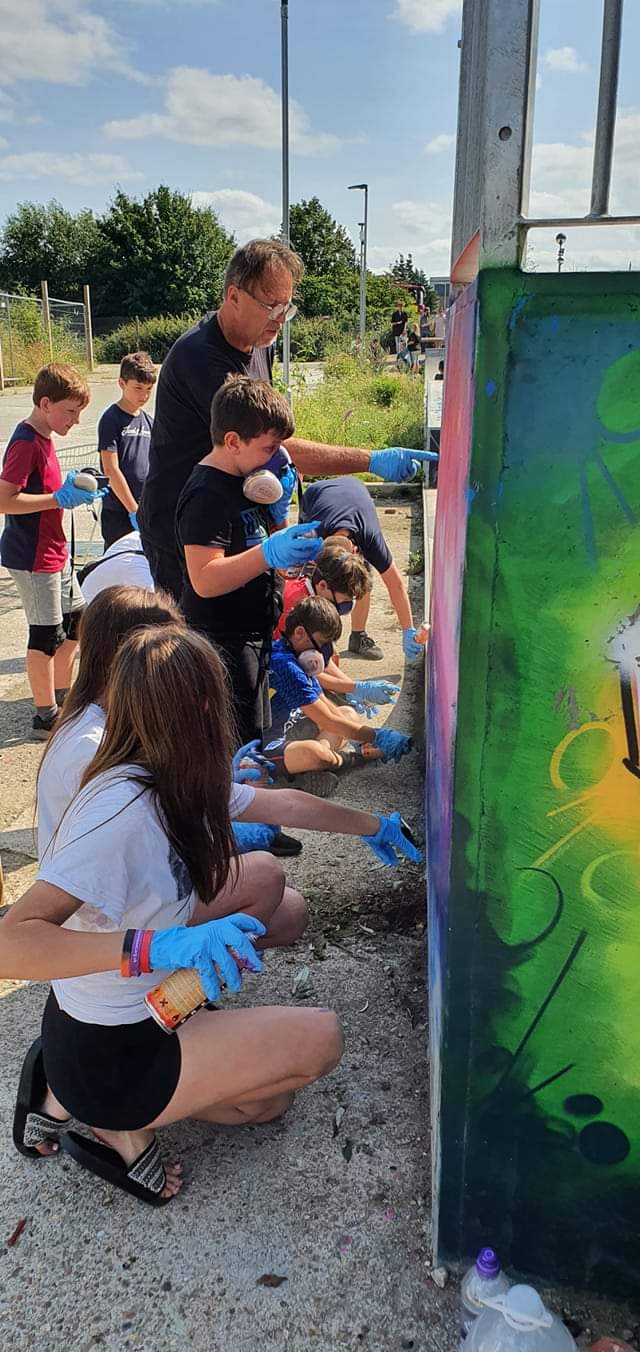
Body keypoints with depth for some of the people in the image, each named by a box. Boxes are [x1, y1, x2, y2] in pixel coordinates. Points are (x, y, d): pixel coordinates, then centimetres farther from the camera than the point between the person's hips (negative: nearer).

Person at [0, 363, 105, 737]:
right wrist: (60, 498, -24)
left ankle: (63, 697, 32)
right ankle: (46, 716, 11)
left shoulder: (43, 438, 11)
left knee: (76, 621, 17)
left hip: (54, 551, 10)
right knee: (47, 634, -1)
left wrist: (71, 488, 5)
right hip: (33, 557, -10)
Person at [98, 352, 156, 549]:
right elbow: (111, 470, -13)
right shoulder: (111, 419, -8)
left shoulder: (149, 421, 11)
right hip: (118, 513, -6)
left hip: (146, 512, 6)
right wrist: (134, 511, -14)